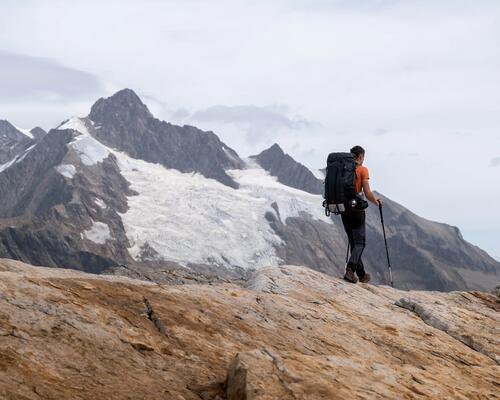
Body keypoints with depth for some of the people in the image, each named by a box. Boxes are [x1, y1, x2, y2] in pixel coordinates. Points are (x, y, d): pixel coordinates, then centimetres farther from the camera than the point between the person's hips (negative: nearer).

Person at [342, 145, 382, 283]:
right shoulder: (362, 170, -7)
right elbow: (367, 194, -12)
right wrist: (376, 201, 8)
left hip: (344, 209, 5)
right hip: (357, 209, -5)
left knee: (353, 242, 14)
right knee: (360, 242, 0)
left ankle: (361, 274, 21)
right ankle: (350, 269, -22)